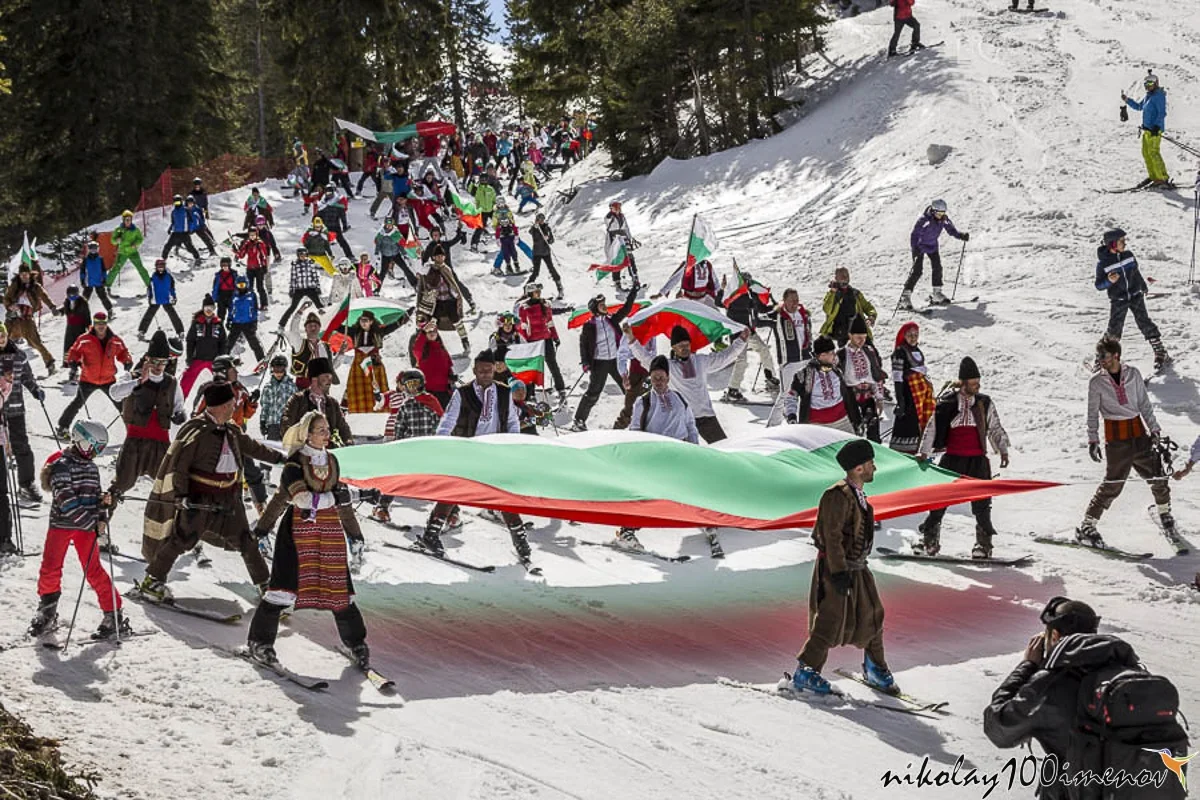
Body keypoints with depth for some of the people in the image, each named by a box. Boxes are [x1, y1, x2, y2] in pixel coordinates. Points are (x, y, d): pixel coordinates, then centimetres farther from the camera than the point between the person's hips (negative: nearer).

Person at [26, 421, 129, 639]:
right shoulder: (61, 466, -12)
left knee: (93, 570, -2)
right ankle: (47, 612, 22)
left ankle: (114, 616, 0)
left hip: (86, 528, 4)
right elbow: (66, 502, -20)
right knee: (50, 569, 3)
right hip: (61, 525, -4)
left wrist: (101, 518, 0)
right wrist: (93, 521, -21)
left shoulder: (91, 467, 10)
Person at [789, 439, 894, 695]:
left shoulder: (858, 494, 11)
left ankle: (875, 668, 29)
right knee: (831, 622, -8)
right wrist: (839, 572, -23)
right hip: (836, 568, -10)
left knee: (872, 615, 14)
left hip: (856, 568, 10)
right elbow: (832, 536, -22)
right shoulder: (838, 496, -20)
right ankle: (805, 673, 2)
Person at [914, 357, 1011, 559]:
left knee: (981, 503, -2)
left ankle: (984, 543, 5)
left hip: (977, 460, 1)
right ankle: (930, 541, 8)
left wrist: (1003, 450, 0)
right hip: (952, 459, -1)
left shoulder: (985, 403, 6)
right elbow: (932, 427, 3)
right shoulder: (947, 403, 0)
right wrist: (924, 452, -3)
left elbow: (996, 429, 12)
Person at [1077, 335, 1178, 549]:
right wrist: (1093, 440, -6)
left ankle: (1165, 516, 28)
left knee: (1157, 476, 4)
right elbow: (1092, 414, 1)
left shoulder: (1133, 374, 4)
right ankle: (1086, 527, -3)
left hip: (1138, 433, 4)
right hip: (1116, 438, -3)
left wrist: (1153, 429, 6)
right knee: (1113, 484, -9)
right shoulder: (1096, 382, -2)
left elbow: (1144, 403, 10)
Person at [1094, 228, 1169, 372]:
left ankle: (1161, 353, 9)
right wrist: (1109, 281, -29)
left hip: (1136, 296, 3)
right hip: (1118, 300, -3)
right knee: (1113, 331, -1)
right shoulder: (1103, 263, -14)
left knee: (1145, 324, 1)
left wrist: (1144, 287, 27)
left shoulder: (1128, 254, -3)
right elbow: (1099, 285, -9)